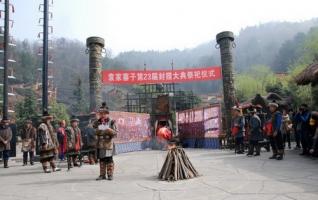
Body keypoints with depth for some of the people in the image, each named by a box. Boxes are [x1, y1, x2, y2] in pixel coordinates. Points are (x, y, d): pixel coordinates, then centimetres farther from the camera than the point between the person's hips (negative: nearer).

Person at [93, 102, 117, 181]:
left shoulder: (111, 122, 0)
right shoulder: (97, 123, 8)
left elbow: (115, 133, -3)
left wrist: (111, 131, -23)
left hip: (109, 143, -3)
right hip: (100, 144, 3)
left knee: (109, 159, -1)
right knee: (101, 159, 7)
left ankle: (110, 174, 9)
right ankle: (102, 174, 16)